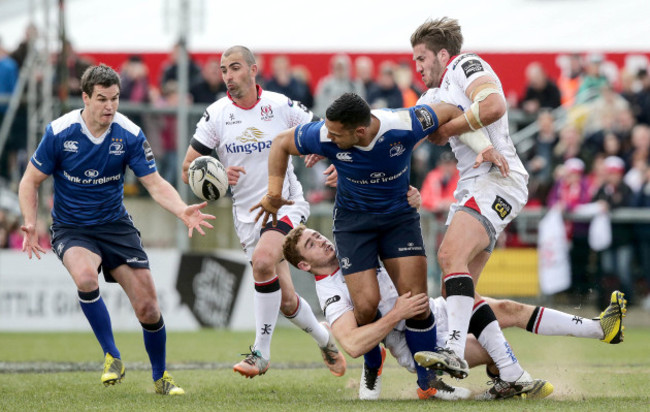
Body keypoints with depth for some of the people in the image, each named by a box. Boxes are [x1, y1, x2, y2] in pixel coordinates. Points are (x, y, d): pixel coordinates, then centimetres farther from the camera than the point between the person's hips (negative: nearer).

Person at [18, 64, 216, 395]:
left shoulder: (129, 135, -11)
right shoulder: (59, 132, -15)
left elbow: (155, 184, -10)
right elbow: (30, 182, -5)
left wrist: (182, 210, -30)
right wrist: (31, 224, -21)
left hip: (115, 225, 2)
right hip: (70, 228, -2)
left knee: (148, 307, -4)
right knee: (85, 275, -36)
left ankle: (161, 378, 22)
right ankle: (112, 358, -20)